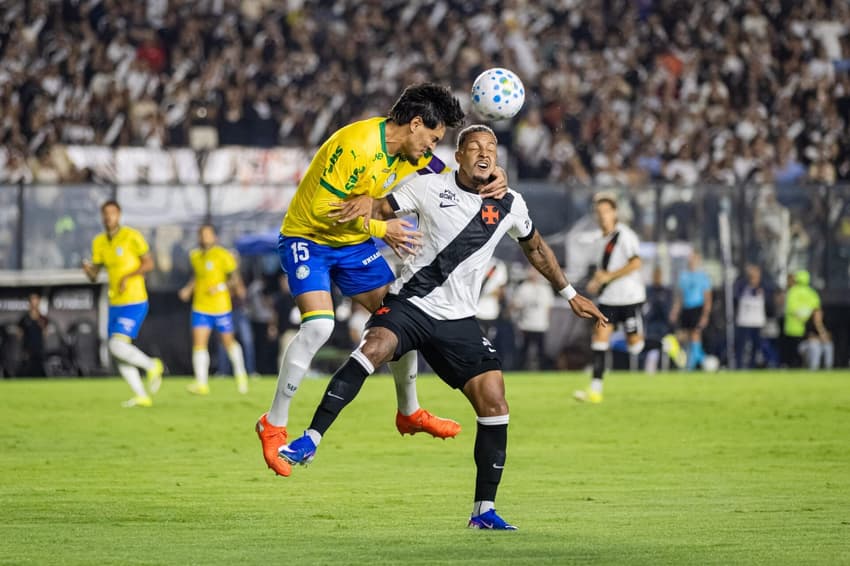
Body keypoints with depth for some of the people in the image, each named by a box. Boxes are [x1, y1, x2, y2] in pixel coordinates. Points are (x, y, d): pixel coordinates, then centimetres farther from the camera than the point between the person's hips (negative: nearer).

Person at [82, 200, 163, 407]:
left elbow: (149, 263, -8)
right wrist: (87, 269, -15)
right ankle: (141, 396, 12)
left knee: (117, 346, -19)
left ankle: (151, 365, 5)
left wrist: (128, 277, -21)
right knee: (117, 352, 4)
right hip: (115, 304, 7)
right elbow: (94, 276, 9)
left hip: (134, 302, -7)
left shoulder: (132, 236, -9)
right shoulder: (99, 242, 8)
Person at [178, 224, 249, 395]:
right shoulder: (195, 256, 8)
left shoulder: (223, 256, -9)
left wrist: (221, 286, -21)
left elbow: (235, 279, -7)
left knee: (228, 341, 11)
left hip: (221, 307, -4)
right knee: (198, 342, -11)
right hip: (200, 307, 4)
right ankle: (202, 383, -17)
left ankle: (240, 375, 34)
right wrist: (188, 288, 12)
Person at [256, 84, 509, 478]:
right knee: (318, 325, -25)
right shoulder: (355, 145, -28)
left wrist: (492, 180, -13)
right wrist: (381, 229, -26)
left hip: (353, 243, 8)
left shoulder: (411, 154, -2)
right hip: (307, 238, -8)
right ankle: (274, 425, -14)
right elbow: (322, 208, -28)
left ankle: (409, 412, 28)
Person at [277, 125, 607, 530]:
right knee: (373, 348, -34)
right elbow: (379, 209, 0)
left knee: (494, 403, -8)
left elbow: (535, 248, 24)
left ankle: (484, 510, 3)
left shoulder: (510, 205, 7)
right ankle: (311, 439, -31)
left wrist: (569, 294, 30)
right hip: (409, 302, -3)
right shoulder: (430, 188, -3)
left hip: (458, 321, 3)